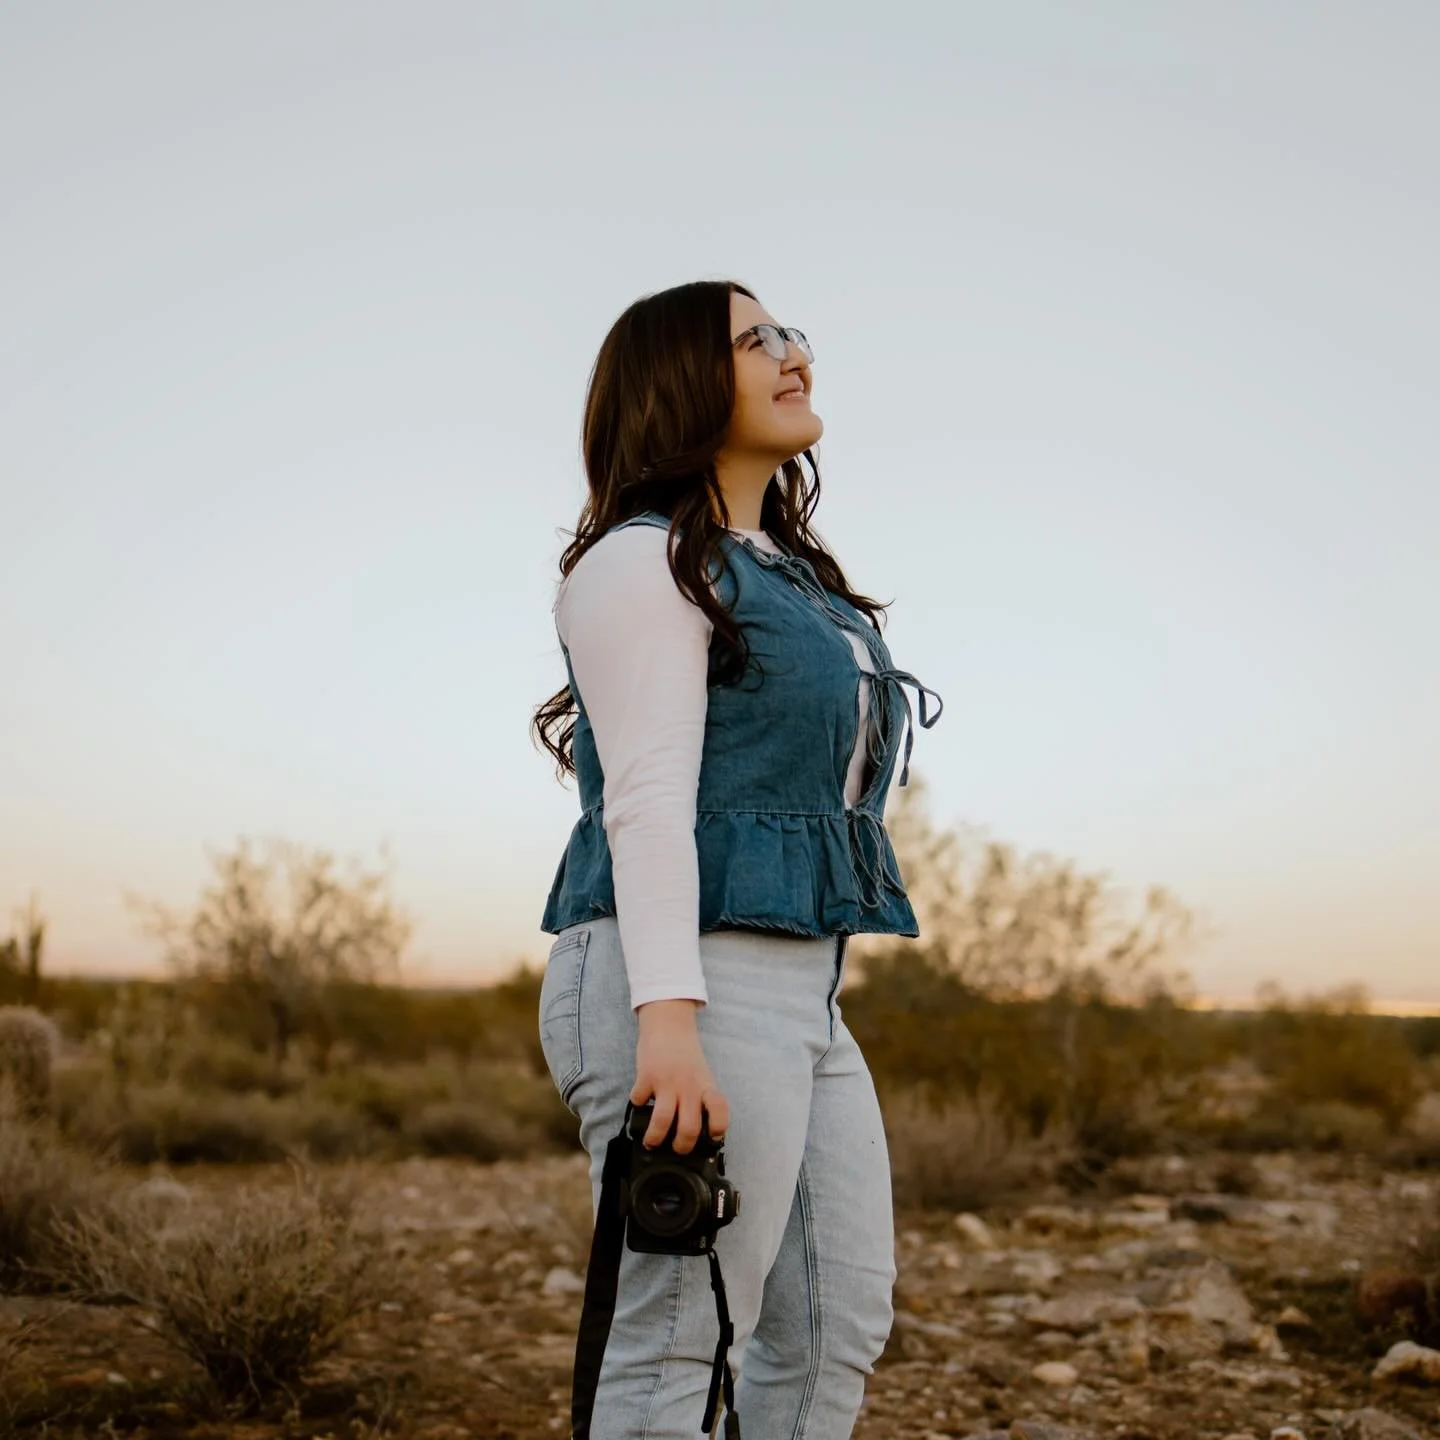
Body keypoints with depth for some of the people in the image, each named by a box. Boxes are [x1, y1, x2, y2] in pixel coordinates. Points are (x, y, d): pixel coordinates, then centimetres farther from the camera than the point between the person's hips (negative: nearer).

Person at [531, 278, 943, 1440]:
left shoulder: (787, 574, 22)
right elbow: (647, 800, -16)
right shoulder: (646, 561, -5)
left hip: (801, 993, 9)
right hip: (689, 984, -9)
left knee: (839, 1327, 11)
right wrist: (668, 1022, -24)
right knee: (677, 1344, -5)